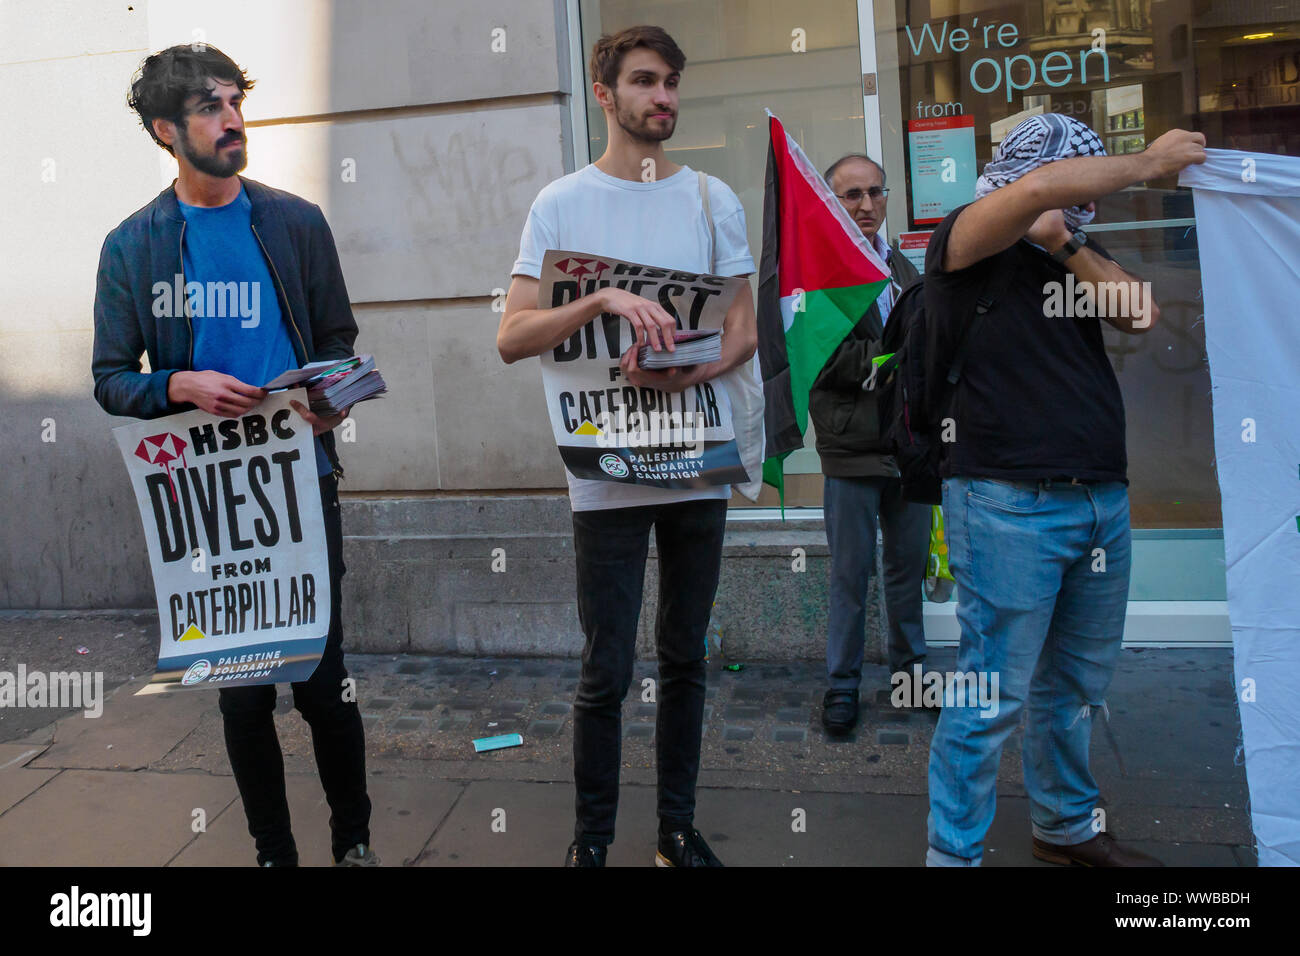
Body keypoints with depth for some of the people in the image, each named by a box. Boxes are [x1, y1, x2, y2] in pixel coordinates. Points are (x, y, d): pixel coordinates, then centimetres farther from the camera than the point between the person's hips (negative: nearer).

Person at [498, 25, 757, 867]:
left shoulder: (713, 199, 10)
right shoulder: (562, 204, 2)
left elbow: (746, 330, 7)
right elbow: (513, 337, -6)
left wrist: (685, 373, -14)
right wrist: (603, 300, -23)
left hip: (700, 467, 3)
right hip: (607, 473, -2)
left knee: (686, 659, 12)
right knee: (607, 671, 0)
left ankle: (679, 826, 27)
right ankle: (592, 837, 19)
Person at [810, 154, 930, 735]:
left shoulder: (902, 268, 17)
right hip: (852, 449, -6)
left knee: (909, 565, 15)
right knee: (850, 575, 4)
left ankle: (910, 668, 32)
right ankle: (842, 683, 19)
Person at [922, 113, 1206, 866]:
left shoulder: (1075, 254, 20)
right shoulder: (964, 240, -1)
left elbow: (1143, 313, 4)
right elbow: (1038, 188, -20)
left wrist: (1066, 242, -4)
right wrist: (1150, 163, -6)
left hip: (1102, 495, 7)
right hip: (1009, 500, -7)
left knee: (1078, 686, 16)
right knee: (996, 694, -4)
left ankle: (1068, 828, 34)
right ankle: (954, 853, 9)